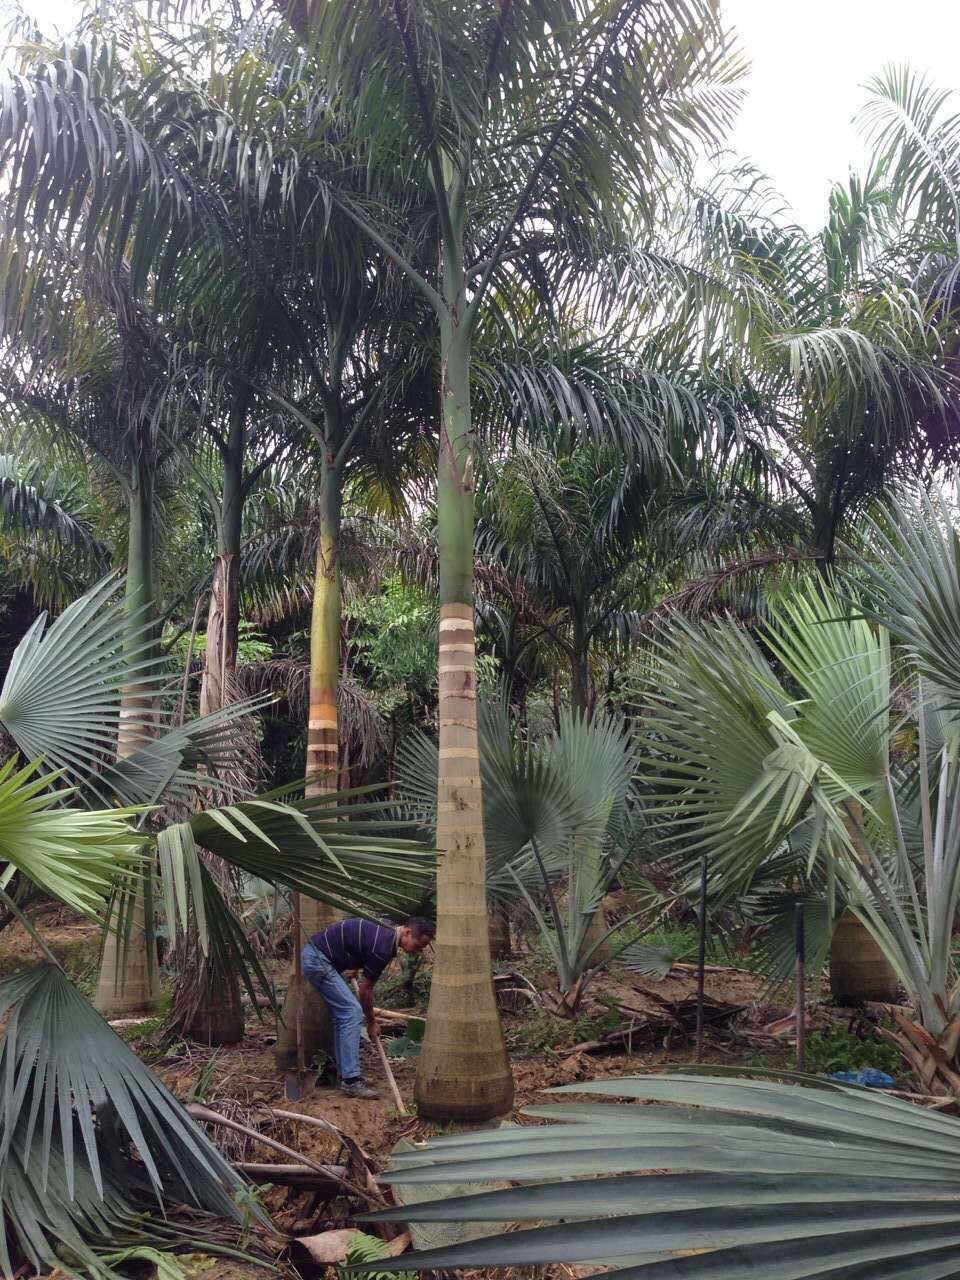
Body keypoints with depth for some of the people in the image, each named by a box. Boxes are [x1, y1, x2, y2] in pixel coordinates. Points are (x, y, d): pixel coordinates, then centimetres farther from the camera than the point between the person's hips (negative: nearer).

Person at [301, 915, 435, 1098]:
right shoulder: (383, 947, -21)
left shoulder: (388, 929, 5)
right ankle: (350, 1081, -12)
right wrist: (371, 1022, 5)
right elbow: (365, 989, -9)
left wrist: (355, 968, 31)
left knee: (343, 1014, 12)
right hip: (319, 961, -10)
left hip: (313, 955, 10)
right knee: (352, 1012, -12)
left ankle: (346, 1073, 18)